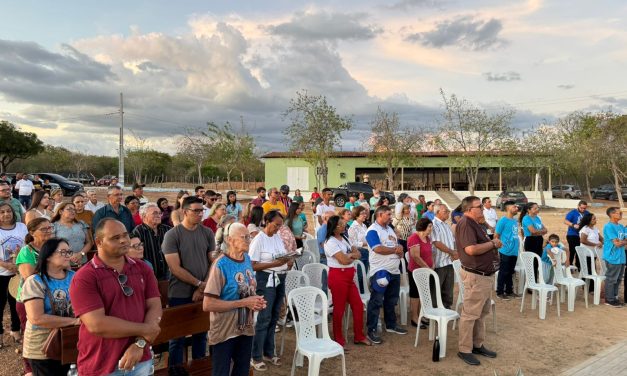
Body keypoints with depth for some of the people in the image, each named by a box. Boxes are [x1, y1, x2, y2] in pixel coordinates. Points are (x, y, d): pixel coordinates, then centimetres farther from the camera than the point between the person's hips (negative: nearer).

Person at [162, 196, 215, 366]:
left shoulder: (208, 233, 1)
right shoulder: (172, 235, -9)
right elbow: (175, 268, -13)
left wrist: (203, 288, -8)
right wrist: (199, 284, -12)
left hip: (203, 293, 3)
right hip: (180, 295, -3)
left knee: (201, 334, 14)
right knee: (178, 337, 8)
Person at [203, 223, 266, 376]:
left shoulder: (247, 259, 1)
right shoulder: (220, 265, -21)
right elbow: (207, 305, -25)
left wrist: (256, 301, -6)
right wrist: (244, 303, -24)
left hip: (246, 329, 7)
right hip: (224, 332, -7)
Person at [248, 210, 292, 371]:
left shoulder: (278, 237, 9)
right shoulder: (258, 239, -12)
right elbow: (252, 265, -16)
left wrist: (288, 262, -4)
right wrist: (274, 264, -23)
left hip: (280, 279, 7)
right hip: (266, 280, -7)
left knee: (274, 317, 14)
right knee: (264, 318, -2)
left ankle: (268, 352, 29)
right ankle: (256, 357, 12)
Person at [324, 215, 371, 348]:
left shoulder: (344, 238, 13)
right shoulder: (330, 242, -15)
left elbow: (358, 254, 7)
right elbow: (344, 260, -21)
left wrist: (348, 255, -12)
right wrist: (353, 255, -2)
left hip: (349, 276, 9)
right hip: (338, 276, -8)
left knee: (358, 306, 11)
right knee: (339, 309, 3)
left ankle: (359, 336, 26)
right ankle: (338, 339, 18)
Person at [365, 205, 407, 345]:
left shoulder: (390, 229, 16)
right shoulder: (372, 230, -13)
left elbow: (397, 246, 20)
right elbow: (378, 249, -25)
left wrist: (400, 251, -5)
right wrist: (395, 250, -12)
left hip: (394, 270, 9)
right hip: (380, 271, -8)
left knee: (391, 300, 18)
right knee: (376, 301, -3)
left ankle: (391, 325, 32)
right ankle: (371, 330, 3)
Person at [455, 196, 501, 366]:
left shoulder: (474, 224, 14)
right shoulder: (465, 223, -18)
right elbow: (471, 249, -28)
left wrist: (493, 244, 4)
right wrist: (493, 244, -16)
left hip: (485, 275, 11)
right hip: (475, 276, -11)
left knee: (482, 313, 19)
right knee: (470, 314, -1)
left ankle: (477, 345, 32)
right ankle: (465, 350, 9)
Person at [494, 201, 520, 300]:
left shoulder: (515, 221, 10)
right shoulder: (503, 220, -12)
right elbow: (496, 236, -10)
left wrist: (517, 244, 14)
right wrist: (502, 245, -10)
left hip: (514, 251, 7)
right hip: (505, 252, -7)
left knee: (510, 272, 16)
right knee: (503, 272, 1)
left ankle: (509, 291, 26)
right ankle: (500, 292, 10)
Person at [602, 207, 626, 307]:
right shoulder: (609, 227, -15)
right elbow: (617, 243, -17)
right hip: (613, 258, -8)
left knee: (618, 279, 16)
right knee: (611, 279, 2)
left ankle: (614, 296, 28)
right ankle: (609, 299, 11)